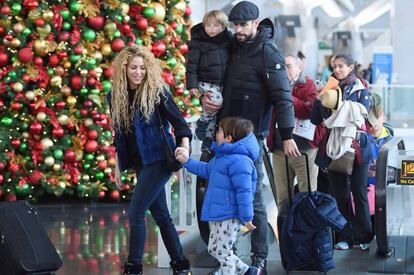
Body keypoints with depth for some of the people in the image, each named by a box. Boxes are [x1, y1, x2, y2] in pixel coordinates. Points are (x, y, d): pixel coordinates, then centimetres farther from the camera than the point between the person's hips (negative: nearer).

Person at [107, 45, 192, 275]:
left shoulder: (157, 91, -9)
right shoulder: (116, 96, 6)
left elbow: (178, 122, -9)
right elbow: (119, 135, 15)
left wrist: (184, 146, -24)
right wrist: (118, 167, 16)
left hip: (159, 160, -6)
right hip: (140, 162, 6)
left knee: (135, 213, -10)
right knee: (160, 214, 10)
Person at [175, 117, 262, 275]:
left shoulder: (239, 161, -22)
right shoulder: (222, 156, 12)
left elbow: (244, 191, -24)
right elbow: (206, 170, 31)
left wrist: (247, 218, -24)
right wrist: (187, 161, 25)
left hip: (229, 216, -11)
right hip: (217, 215, 11)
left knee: (223, 252, -5)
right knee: (214, 249, 20)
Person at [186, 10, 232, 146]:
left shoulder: (228, 41, 5)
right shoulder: (198, 42, -8)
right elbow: (192, 65, -8)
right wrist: (192, 85, -15)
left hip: (223, 83, 5)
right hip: (206, 82, -5)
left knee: (214, 114, 8)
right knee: (216, 101, -28)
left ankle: (208, 139, 19)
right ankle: (202, 123, -6)